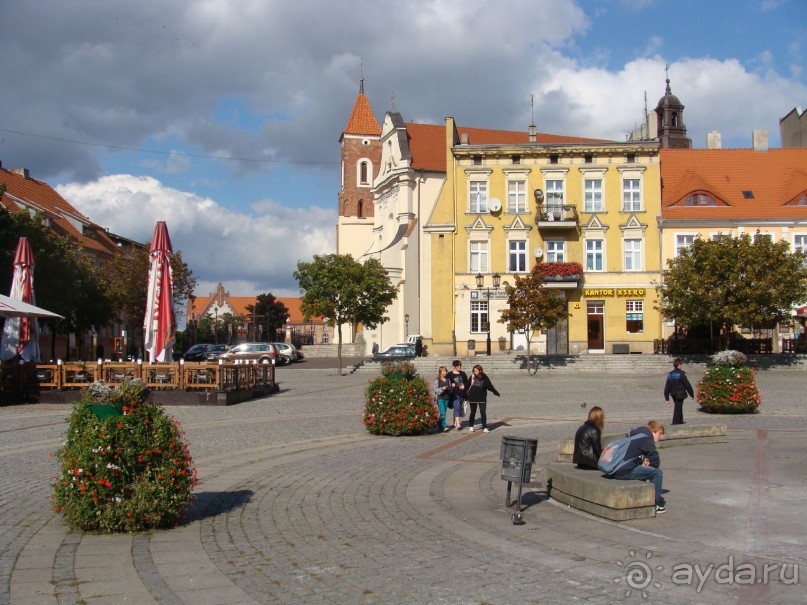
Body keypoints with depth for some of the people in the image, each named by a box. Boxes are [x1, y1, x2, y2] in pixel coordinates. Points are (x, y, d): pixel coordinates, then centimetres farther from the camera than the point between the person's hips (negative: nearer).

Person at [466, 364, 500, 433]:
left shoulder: (484, 378, -6)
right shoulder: (472, 377, -2)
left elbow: (490, 386, -1)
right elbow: (468, 385, 3)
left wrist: (497, 393, 1)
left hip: (482, 398, -1)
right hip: (472, 398, 1)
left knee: (483, 413, -4)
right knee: (472, 412, 13)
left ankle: (484, 428, 0)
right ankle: (471, 426, 28)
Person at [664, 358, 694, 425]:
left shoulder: (670, 374, 6)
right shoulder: (681, 373, -13)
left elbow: (667, 387, 7)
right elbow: (687, 384, -9)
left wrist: (666, 397, 10)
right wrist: (692, 394, 1)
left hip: (673, 394, 7)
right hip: (680, 394, -7)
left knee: (678, 407, 20)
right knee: (678, 408, -3)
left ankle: (680, 421, 31)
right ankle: (675, 422, -5)